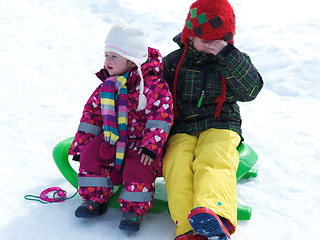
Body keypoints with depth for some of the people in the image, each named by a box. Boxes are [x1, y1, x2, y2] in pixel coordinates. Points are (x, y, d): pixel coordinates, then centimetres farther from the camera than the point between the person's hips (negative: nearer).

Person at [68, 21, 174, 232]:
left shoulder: (153, 85, -14)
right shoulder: (107, 86, 5)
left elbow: (161, 116, -18)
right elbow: (91, 114, 12)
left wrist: (150, 147, -25)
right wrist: (81, 144, 9)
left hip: (140, 142, -5)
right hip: (112, 139, 5)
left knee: (138, 167, -28)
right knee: (90, 156, -14)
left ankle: (134, 208, -9)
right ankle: (94, 199, 2)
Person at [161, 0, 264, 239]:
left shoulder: (234, 61, 8)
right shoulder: (173, 62, 11)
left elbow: (250, 90, -10)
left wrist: (226, 55, -19)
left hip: (220, 128, -2)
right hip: (181, 130, 2)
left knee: (213, 161, -33)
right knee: (176, 164, -28)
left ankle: (215, 216, -60)